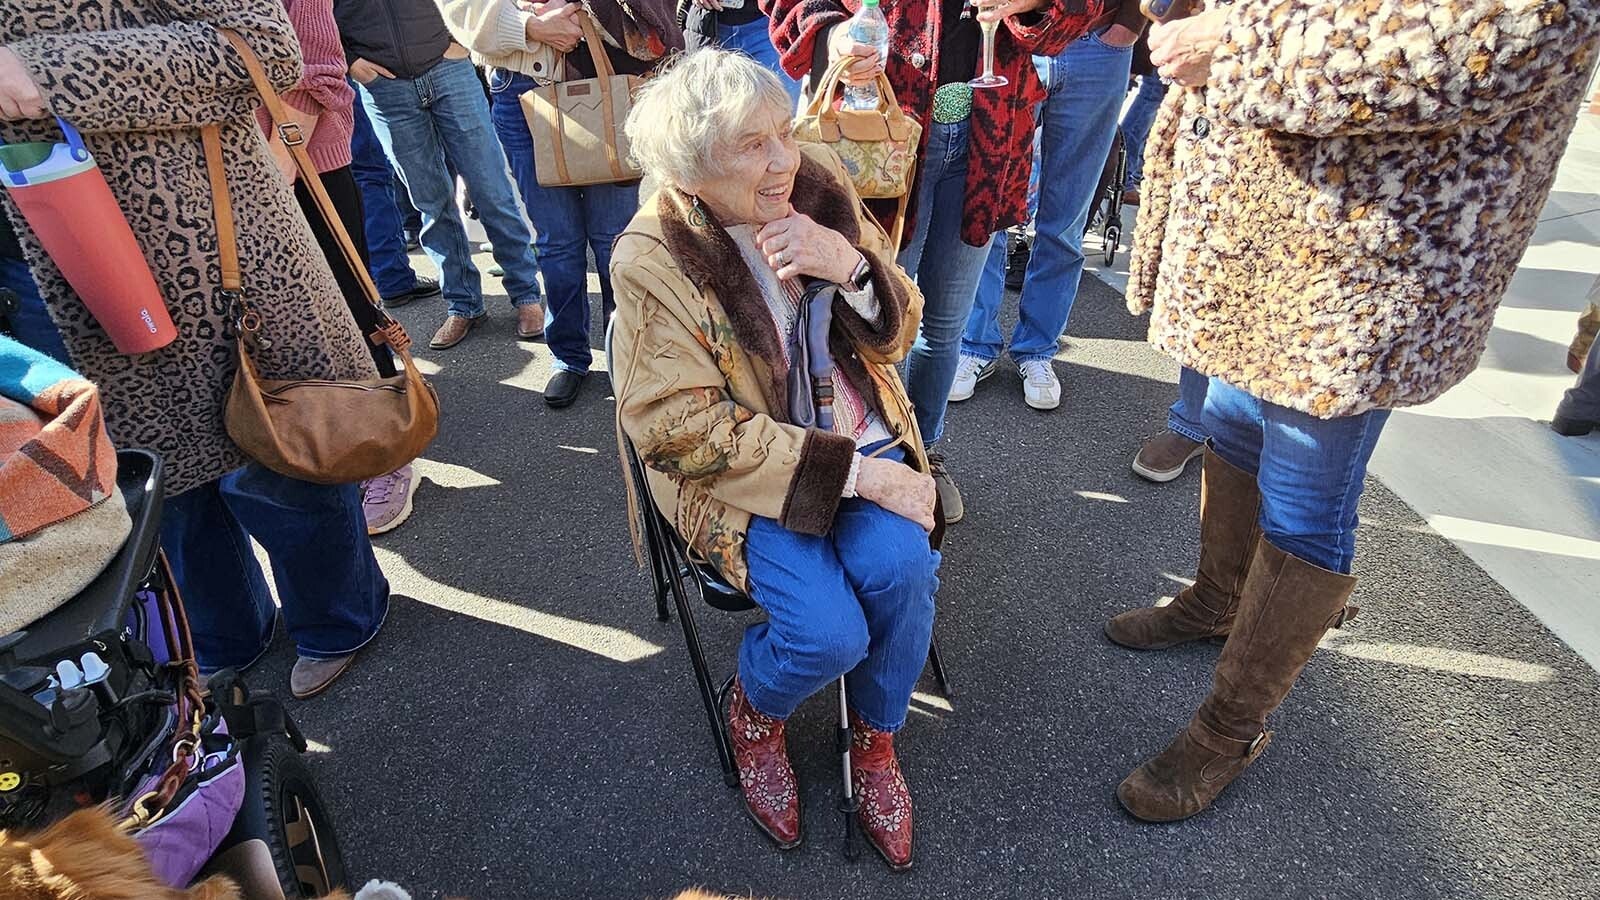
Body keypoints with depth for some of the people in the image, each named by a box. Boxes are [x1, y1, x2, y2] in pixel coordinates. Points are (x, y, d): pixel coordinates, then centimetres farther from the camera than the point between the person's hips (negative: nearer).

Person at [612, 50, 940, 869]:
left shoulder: (821, 186, -3)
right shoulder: (652, 259, -15)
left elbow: (895, 339, 2)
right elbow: (691, 430, -18)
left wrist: (850, 264, -21)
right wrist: (857, 472, -22)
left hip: (861, 436, 4)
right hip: (738, 472, -4)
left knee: (900, 564, -23)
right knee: (829, 632, -22)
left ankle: (875, 740, 9)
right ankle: (755, 712, 16)